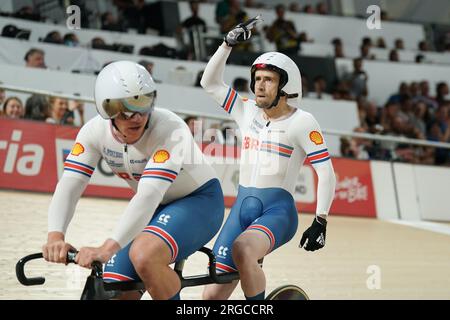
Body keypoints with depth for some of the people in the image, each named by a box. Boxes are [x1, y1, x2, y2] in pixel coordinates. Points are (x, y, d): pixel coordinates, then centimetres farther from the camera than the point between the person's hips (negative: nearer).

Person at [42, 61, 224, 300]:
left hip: (199, 199, -6)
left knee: (144, 255, -34)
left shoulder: (170, 130, -31)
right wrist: (55, 236, -40)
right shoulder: (95, 131, -15)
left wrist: (108, 248, -51)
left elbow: (149, 194, -41)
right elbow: (69, 185, -22)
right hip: (157, 207, 6)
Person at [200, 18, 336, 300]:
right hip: (242, 207, 5)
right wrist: (228, 44, 1)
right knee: (213, 294, -5)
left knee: (242, 250, -37)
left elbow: (326, 173, -7)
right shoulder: (248, 111, 11)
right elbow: (210, 83, 11)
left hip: (278, 209, -5)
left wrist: (320, 221, -14)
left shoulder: (301, 121, -4)